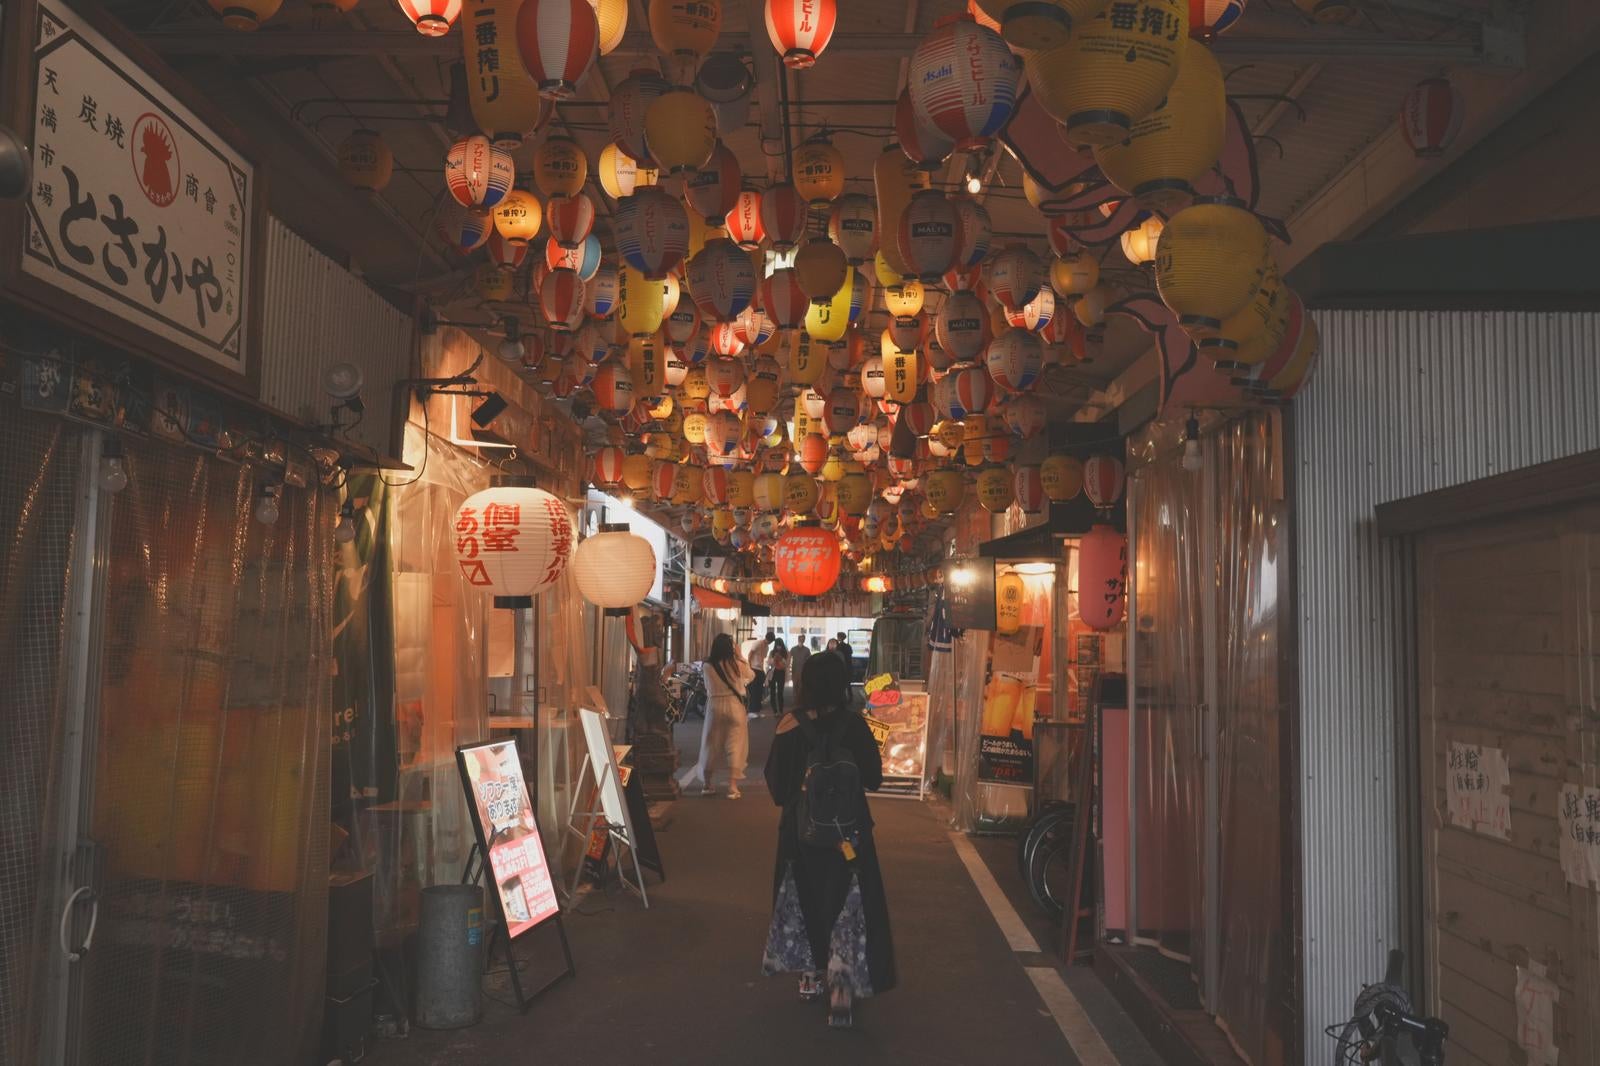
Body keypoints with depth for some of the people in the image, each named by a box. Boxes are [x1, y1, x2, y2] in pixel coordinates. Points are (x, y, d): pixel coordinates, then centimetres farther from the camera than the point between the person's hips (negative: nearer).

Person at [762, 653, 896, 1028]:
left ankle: (808, 975, 30)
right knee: (847, 902, 5)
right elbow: (873, 779, -8)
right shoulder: (853, 725, -13)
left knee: (802, 898, 20)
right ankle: (841, 984, -9)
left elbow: (775, 780, -4)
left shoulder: (790, 726, -9)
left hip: (799, 828, 2)